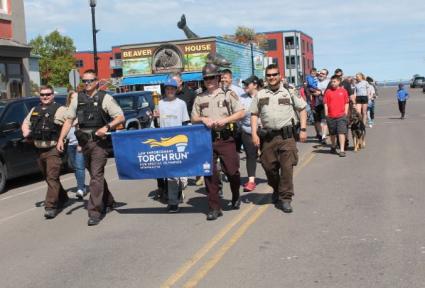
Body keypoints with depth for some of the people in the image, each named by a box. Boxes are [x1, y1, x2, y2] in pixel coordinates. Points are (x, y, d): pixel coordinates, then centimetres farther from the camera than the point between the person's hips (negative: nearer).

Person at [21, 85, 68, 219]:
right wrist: (26, 131, 8)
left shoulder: (60, 110, -5)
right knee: (48, 178, 17)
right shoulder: (34, 110, 17)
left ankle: (51, 206, -12)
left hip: (53, 149, -8)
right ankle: (62, 198, 34)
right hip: (39, 150, 8)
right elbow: (25, 123, 30)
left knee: (52, 178, -11)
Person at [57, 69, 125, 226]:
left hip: (99, 141, -5)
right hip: (84, 142, 5)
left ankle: (94, 212, -10)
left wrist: (107, 127, -20)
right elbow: (69, 120, 12)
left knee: (96, 175, -11)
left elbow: (120, 117, -5)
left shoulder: (105, 98, -1)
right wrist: (61, 139, 3)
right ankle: (108, 202, 34)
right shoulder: (78, 98, 11)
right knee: (96, 174, 16)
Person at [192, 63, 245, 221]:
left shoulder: (228, 94, 5)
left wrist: (225, 120, -14)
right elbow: (193, 118, 15)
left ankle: (236, 197, 28)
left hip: (226, 138, -2)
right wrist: (203, 119, -7)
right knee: (209, 173, -2)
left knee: (232, 171, -2)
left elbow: (241, 113, 0)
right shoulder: (199, 98, 14)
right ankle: (214, 208, 5)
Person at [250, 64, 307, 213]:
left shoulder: (290, 92, 4)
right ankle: (277, 190, 33)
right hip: (267, 136, 3)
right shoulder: (260, 95, 10)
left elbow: (302, 109, 7)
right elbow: (254, 114, 12)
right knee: (269, 166, 7)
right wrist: (254, 134, 1)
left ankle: (285, 198, 1)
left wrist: (303, 129, 0)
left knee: (287, 167, -7)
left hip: (286, 135, -2)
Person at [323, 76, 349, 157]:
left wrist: (345, 113, 1)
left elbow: (346, 103, 7)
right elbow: (325, 103, 5)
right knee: (332, 133, 13)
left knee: (341, 132, -8)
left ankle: (342, 150, -8)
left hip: (341, 116, -1)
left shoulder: (343, 91, 3)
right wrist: (326, 114, 0)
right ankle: (333, 147, 33)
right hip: (331, 116, 1)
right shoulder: (328, 92, 3)